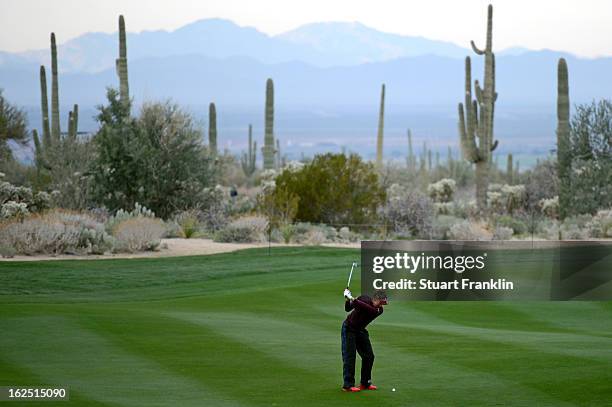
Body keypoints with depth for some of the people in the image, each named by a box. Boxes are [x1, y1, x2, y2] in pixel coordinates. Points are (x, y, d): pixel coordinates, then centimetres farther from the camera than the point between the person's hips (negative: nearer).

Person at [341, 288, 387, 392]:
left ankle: (365, 383, 14)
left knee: (369, 356, 2)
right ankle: (348, 385, -11)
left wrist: (352, 299, -45)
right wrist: (348, 300, -27)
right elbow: (348, 308, -8)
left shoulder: (379, 310, -18)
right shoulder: (364, 299, -19)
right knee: (349, 356, -10)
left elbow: (364, 307, -39)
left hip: (360, 330, 4)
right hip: (349, 328, -4)